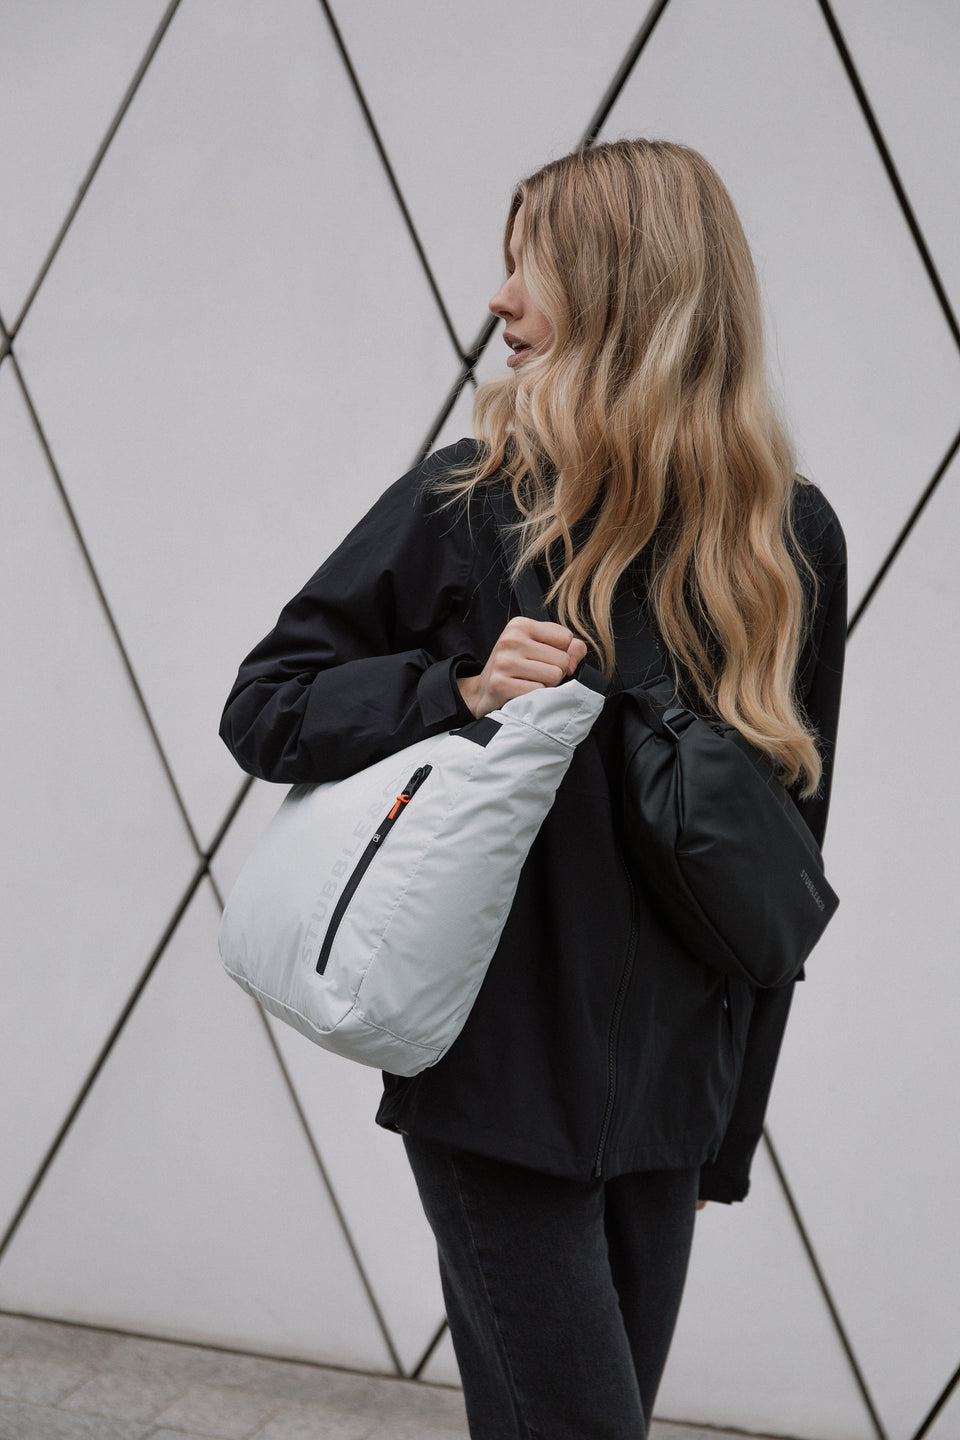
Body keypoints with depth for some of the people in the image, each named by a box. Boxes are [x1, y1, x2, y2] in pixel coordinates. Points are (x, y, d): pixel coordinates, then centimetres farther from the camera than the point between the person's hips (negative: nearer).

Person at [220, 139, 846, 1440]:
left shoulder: (788, 540, 0)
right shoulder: (470, 503, -7)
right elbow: (262, 709, -1)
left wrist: (733, 1119, 9)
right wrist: (458, 689, -20)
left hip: (664, 1090, 3)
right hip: (495, 1079, -3)